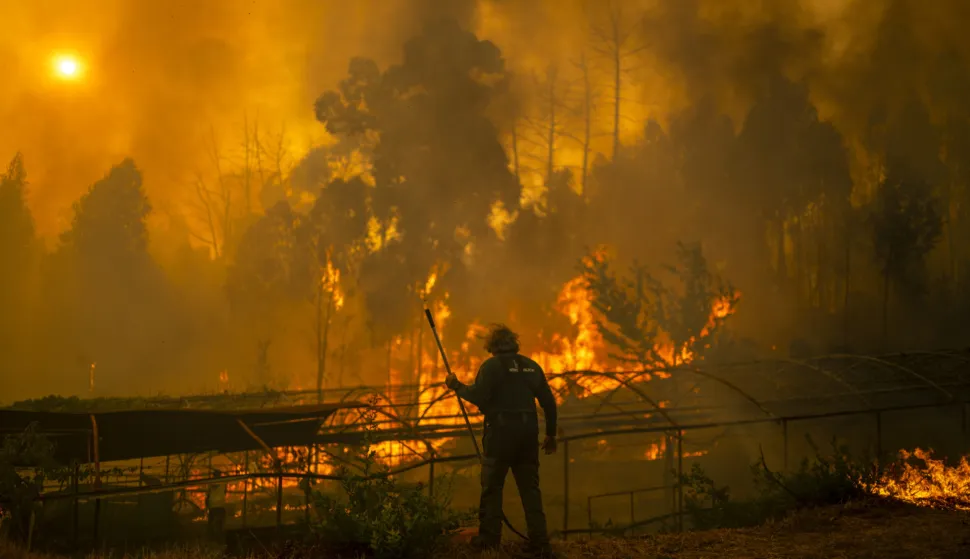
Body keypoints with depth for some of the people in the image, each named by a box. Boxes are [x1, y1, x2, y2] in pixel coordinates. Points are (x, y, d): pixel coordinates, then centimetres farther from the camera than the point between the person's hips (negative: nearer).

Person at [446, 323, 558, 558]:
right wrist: (551, 434, 20)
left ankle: (489, 537, 8)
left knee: (492, 486, 6)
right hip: (528, 433, 5)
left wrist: (457, 386, -2)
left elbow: (478, 396, -18)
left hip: (500, 432, -5)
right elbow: (549, 402, 12)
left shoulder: (492, 365, -5)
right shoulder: (532, 366, 12)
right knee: (530, 487, 8)